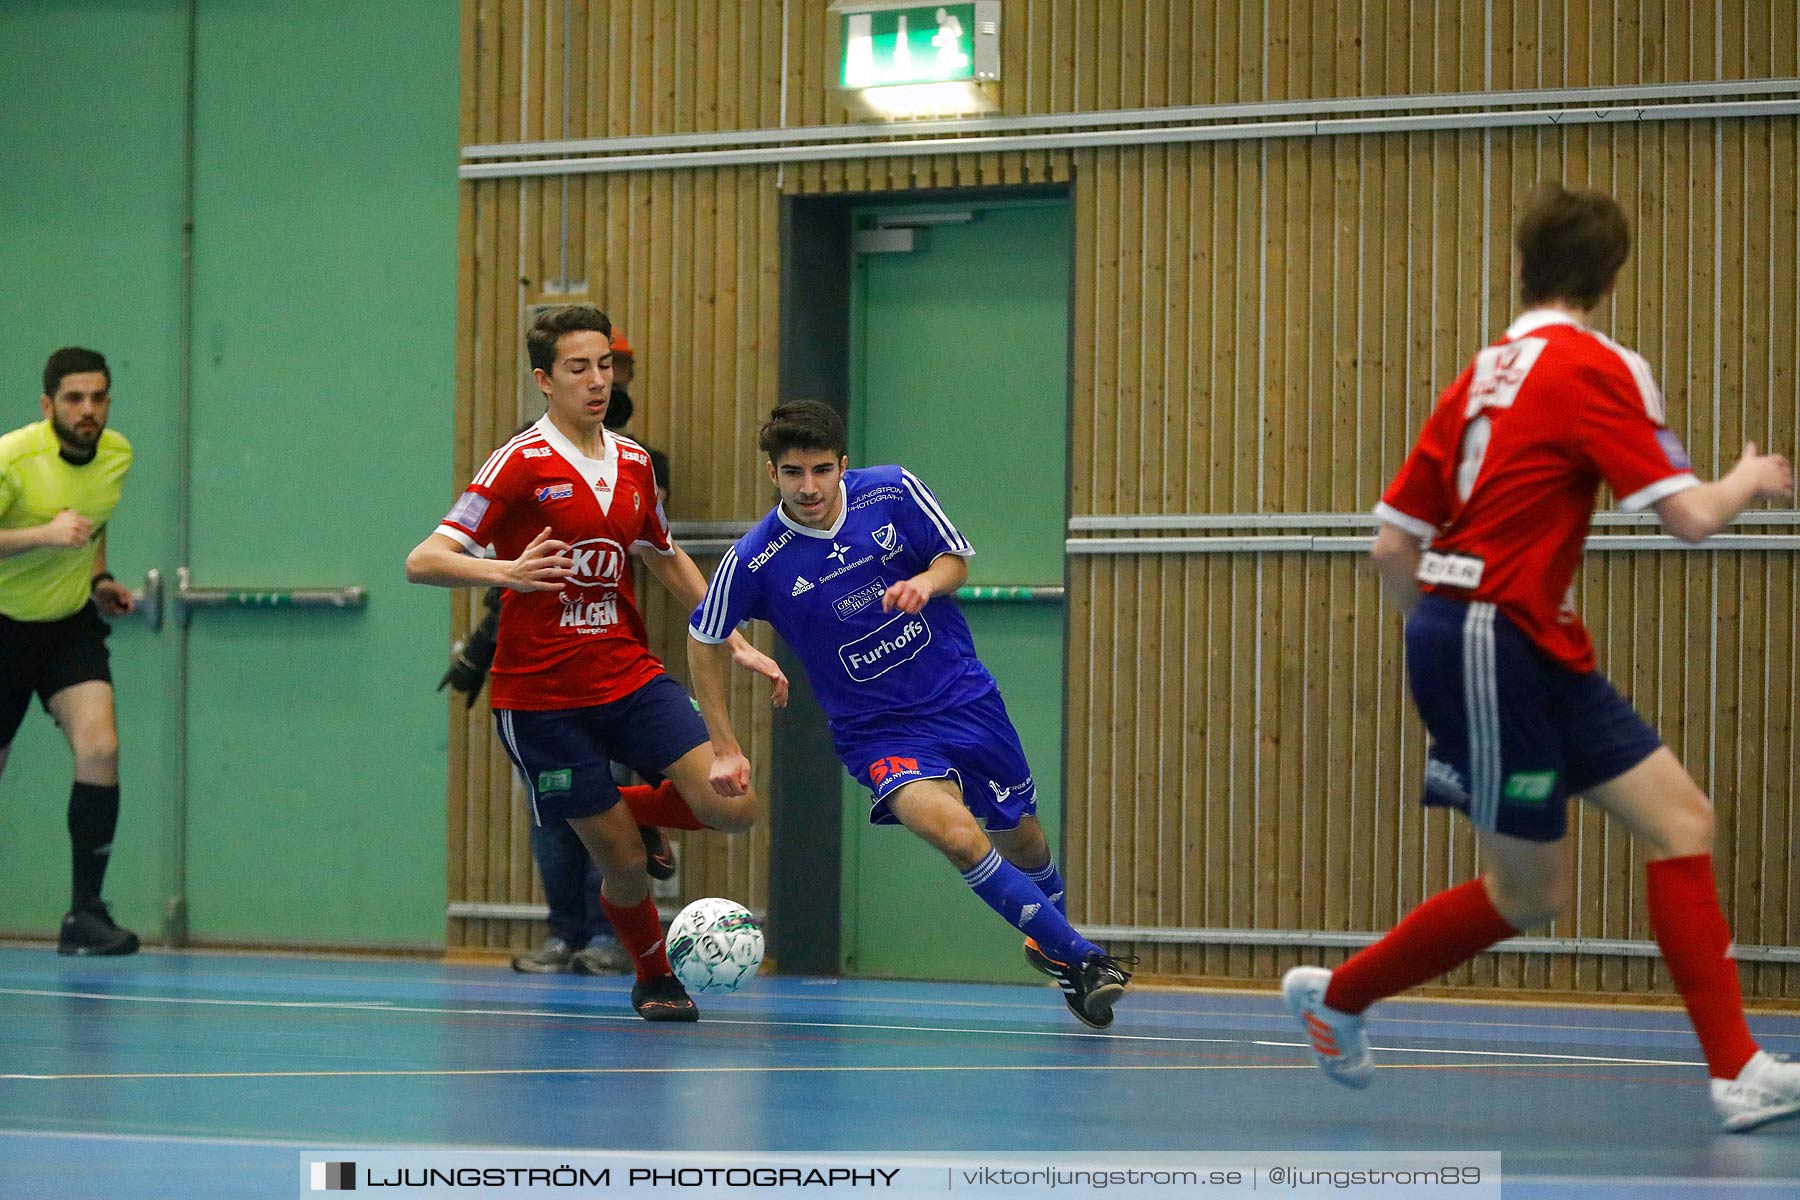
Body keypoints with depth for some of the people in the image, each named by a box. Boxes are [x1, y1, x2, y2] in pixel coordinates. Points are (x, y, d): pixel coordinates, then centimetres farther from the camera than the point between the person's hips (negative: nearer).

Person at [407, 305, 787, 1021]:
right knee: (624, 865, -3)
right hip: (542, 697, -5)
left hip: (631, 677, 5)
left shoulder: (633, 463, 7)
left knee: (732, 807, -12)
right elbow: (422, 562, -16)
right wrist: (506, 571, -34)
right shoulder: (522, 463, -11)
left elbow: (667, 560, 25)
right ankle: (653, 976, 27)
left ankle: (627, 807, 18)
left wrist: (734, 644, 19)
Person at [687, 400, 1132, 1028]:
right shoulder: (753, 562, -15)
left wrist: (927, 581, -21)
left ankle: (1049, 942, 49)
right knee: (956, 831, -28)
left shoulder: (893, 492, -11)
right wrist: (724, 749, 0)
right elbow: (704, 640, 0)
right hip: (879, 732, -3)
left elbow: (957, 559, 3)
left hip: (967, 698, 3)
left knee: (1022, 841, 16)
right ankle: (1079, 957, -16)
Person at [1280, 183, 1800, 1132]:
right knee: (1529, 895, 1)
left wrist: (1446, 643, 23)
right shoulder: (1595, 368, -12)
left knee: (1680, 818, 3)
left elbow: (1393, 546, 12)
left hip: (1541, 653, 9)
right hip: (1492, 640, -9)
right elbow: (1689, 517, -17)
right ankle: (1336, 996, 18)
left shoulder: (1484, 375, 12)